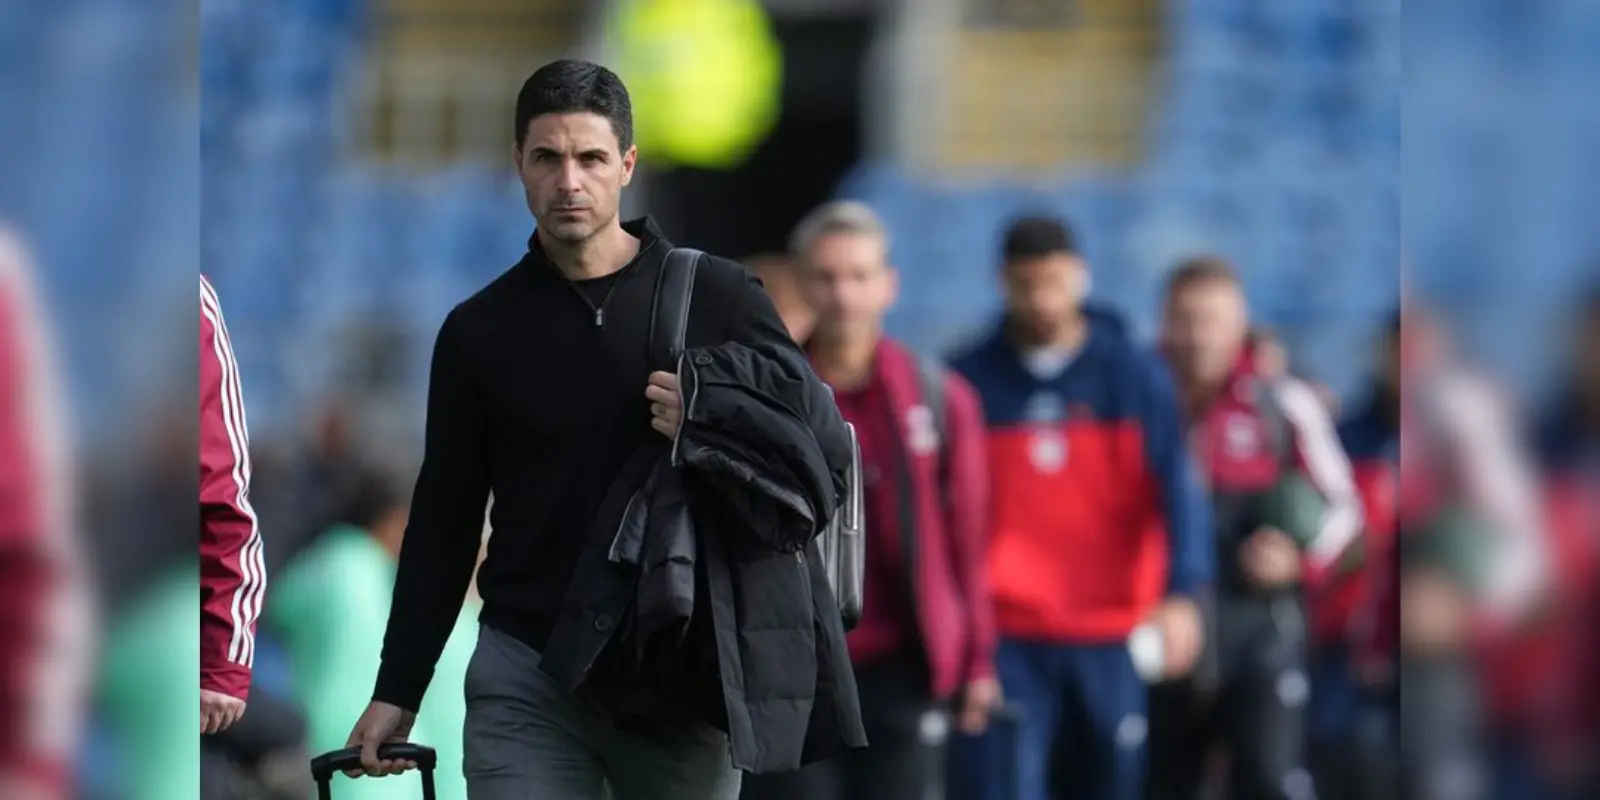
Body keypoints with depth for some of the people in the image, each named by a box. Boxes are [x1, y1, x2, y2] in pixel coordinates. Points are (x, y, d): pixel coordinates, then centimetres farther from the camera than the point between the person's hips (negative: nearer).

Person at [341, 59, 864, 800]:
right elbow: (443, 521, 11)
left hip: (682, 671, 0)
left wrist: (711, 417, -15)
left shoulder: (714, 298, 2)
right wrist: (398, 689, 8)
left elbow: (826, 448, 3)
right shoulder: (479, 330, 6)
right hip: (527, 674, 0)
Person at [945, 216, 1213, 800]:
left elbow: (1177, 487, -8)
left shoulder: (1133, 374, 1)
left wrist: (1182, 594, -21)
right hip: (1008, 637, -1)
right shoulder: (971, 380, 3)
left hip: (1111, 638, 1)